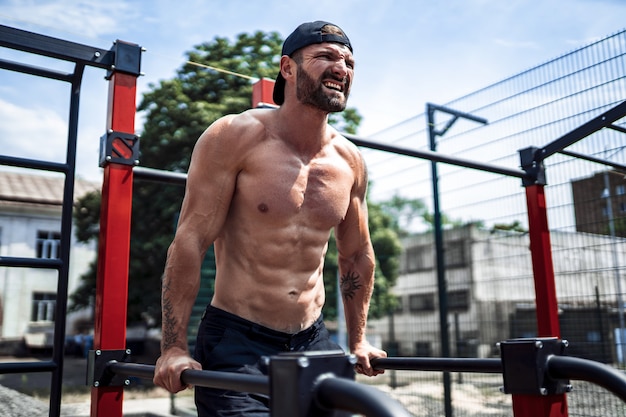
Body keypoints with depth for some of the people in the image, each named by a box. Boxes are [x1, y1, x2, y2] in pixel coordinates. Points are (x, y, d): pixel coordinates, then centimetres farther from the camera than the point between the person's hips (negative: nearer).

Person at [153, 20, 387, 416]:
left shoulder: (350, 161, 4)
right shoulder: (236, 136, -11)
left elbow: (357, 255, 14)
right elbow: (191, 240, -14)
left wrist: (358, 340, 17)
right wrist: (174, 348, -16)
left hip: (313, 341, 5)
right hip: (237, 341, -5)